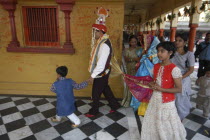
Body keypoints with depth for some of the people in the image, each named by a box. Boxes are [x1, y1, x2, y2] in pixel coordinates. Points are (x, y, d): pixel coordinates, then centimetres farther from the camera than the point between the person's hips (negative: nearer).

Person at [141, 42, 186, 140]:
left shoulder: (174, 69, -19)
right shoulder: (156, 66, 1)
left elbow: (179, 89, -16)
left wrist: (161, 89, -22)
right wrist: (151, 84, -9)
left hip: (167, 102, -6)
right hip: (155, 99, 6)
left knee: (167, 125, 12)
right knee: (152, 122, 20)